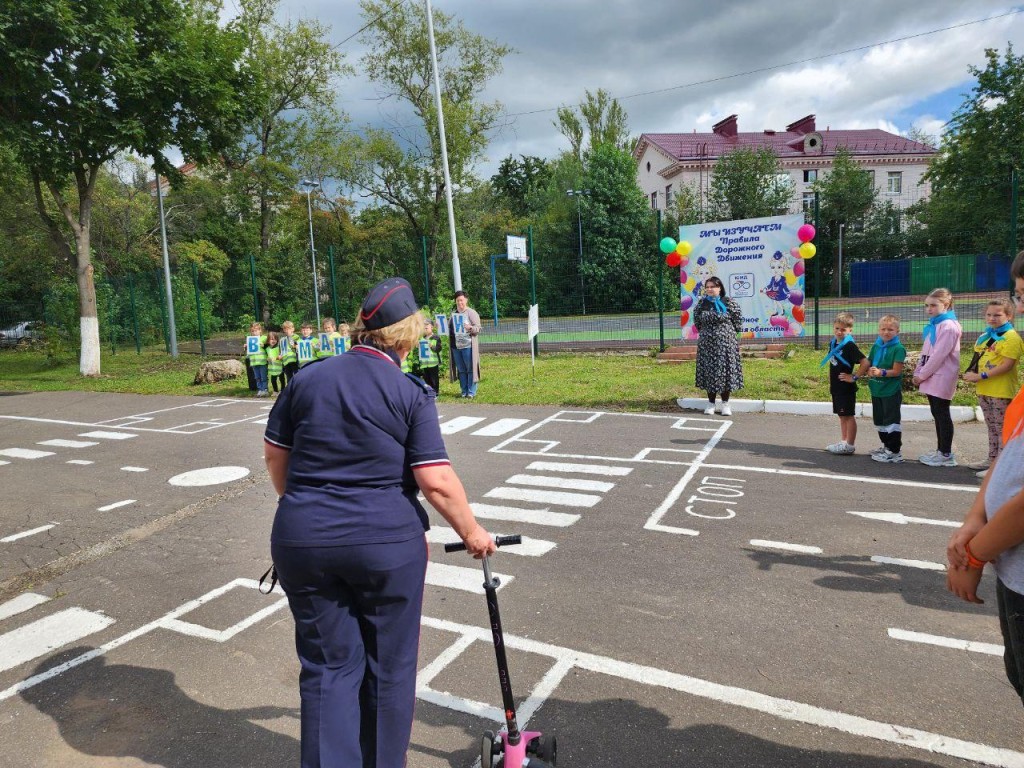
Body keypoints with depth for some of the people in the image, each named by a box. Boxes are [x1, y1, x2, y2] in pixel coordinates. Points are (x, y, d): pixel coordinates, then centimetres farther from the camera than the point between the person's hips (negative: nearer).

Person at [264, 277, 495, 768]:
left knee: (328, 665, 16)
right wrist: (471, 532, 1)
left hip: (304, 541, 3)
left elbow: (274, 454, 10)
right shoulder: (411, 394, -9)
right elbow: (436, 481, -13)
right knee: (389, 666, 17)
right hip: (386, 543, -3)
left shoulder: (306, 379, 2)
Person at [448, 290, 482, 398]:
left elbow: (478, 328, -6)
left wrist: (470, 328, -26)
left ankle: (471, 392, 3)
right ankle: (464, 391, 15)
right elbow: (449, 328, 25)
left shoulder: (471, 312, -1)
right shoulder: (453, 314, 15)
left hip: (468, 345, -5)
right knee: (461, 370, 8)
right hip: (456, 346, 5)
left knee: (471, 369, -3)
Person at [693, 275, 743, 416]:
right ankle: (711, 403, 16)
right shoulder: (702, 304, 5)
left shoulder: (728, 302, -4)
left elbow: (738, 320, 2)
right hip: (706, 344, 3)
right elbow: (697, 321, 19)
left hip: (725, 343, -3)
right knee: (708, 372, 5)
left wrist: (728, 331, 4)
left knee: (725, 371, 0)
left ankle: (725, 403, 12)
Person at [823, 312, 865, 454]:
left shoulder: (850, 346, -16)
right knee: (841, 415, 15)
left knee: (849, 416, 0)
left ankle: (850, 445, 8)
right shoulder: (832, 343, 7)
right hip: (836, 387, 8)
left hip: (847, 388, -8)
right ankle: (843, 442, 24)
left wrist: (854, 377, -17)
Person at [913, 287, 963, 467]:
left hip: (941, 378, -9)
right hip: (932, 377, 9)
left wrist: (922, 374, -15)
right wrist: (918, 372, 9)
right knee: (937, 414, 13)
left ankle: (946, 454, 2)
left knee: (942, 414, -4)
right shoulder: (934, 325, 15)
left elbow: (939, 355, -19)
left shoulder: (948, 326, -15)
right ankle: (941, 450, 21)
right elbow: (926, 351, 17)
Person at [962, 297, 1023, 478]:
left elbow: (1007, 365, -20)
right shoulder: (984, 336, 13)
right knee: (992, 427, 17)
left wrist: (981, 376, -21)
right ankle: (992, 460, 27)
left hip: (1002, 392, -8)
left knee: (1002, 429, -4)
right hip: (984, 391, 8)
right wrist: (970, 373, -1)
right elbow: (977, 359, 18)